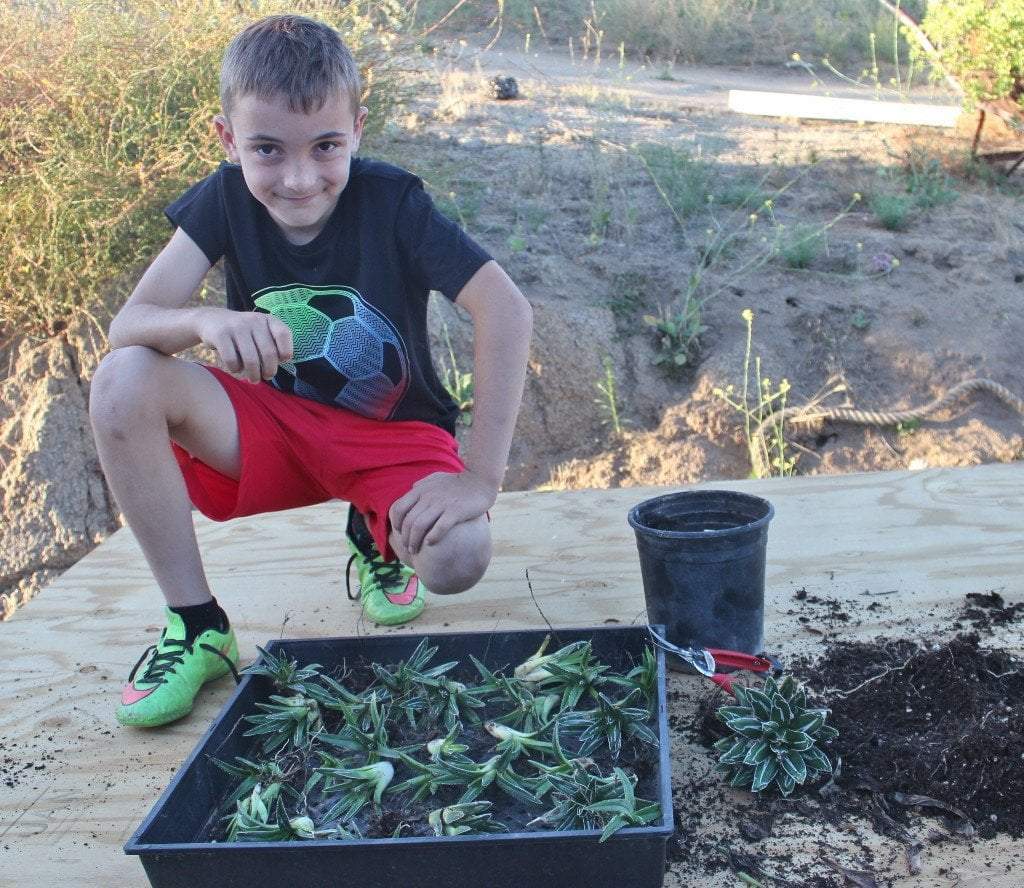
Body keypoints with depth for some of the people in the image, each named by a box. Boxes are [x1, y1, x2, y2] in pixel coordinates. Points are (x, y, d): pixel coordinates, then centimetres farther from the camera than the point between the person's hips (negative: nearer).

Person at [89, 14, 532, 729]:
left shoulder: (391, 200, -20)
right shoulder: (226, 200, -10)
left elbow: (506, 310, -30)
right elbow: (129, 323, -17)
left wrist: (481, 479, -36)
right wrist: (208, 321, -42)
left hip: (394, 434, -2)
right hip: (278, 427, 3)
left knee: (456, 559, -33)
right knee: (124, 381, -24)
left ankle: (377, 535, 8)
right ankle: (198, 627, -11)